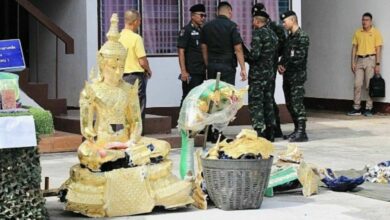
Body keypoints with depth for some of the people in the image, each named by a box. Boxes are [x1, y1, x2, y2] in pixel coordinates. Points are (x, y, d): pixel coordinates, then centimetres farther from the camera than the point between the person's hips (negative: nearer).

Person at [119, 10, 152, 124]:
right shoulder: (136, 38, -14)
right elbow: (142, 61, -16)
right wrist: (148, 70, 4)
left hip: (121, 75, 6)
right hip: (135, 75, -6)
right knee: (138, 108, 1)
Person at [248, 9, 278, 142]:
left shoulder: (258, 33, -12)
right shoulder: (273, 34, 12)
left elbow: (255, 54, -19)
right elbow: (275, 54, 14)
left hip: (257, 74, -8)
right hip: (270, 73, 8)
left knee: (255, 103, -6)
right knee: (268, 102, 12)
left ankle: (259, 132, -12)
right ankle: (270, 134, 15)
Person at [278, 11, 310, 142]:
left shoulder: (302, 37, -10)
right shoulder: (289, 37, 17)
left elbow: (299, 57, -17)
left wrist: (285, 66, -8)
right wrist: (280, 65, -1)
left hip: (297, 76, -9)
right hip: (288, 76, 9)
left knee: (297, 104, -10)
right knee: (290, 104, 10)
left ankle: (301, 133, -9)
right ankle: (297, 130, 18)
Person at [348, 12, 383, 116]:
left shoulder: (375, 32, -1)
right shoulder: (357, 32, 10)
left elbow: (378, 49, -3)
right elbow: (354, 47, 11)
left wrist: (378, 64, -9)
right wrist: (352, 62, 3)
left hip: (370, 59, -3)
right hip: (359, 60, 3)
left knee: (369, 85, -2)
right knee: (357, 84, 0)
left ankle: (369, 109, 3)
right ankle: (356, 108, 4)